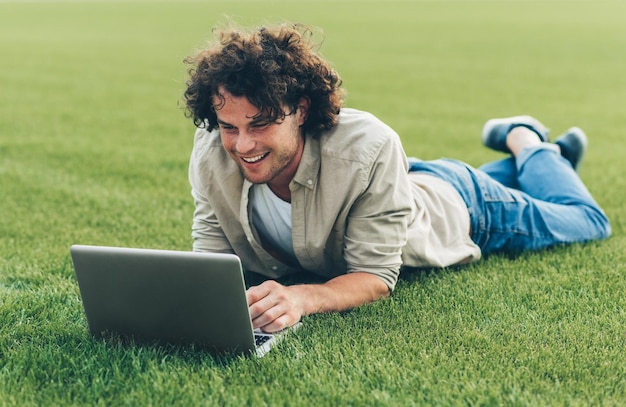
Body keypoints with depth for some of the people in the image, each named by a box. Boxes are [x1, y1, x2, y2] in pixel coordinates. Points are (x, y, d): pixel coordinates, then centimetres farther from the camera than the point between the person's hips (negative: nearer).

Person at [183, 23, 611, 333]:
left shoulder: (368, 150, -47)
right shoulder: (210, 155, -35)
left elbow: (377, 274, -42)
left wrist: (302, 298, -61)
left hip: (458, 208, -4)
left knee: (589, 221, 22)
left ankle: (527, 144, 42)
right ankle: (519, 162, 60)